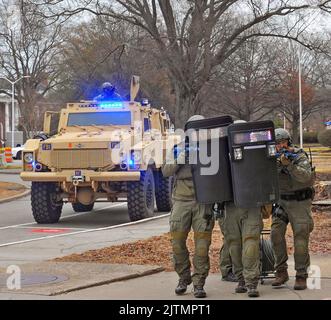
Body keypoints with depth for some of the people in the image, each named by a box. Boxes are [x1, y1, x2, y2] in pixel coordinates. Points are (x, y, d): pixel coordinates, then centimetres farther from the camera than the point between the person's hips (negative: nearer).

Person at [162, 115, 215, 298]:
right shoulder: (179, 150, 9)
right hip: (181, 201, 2)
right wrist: (177, 162, -17)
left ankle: (199, 283, 5)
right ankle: (183, 278, 22)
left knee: (202, 245, -4)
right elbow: (165, 171, 1)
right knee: (177, 242, 4)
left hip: (203, 202, -2)